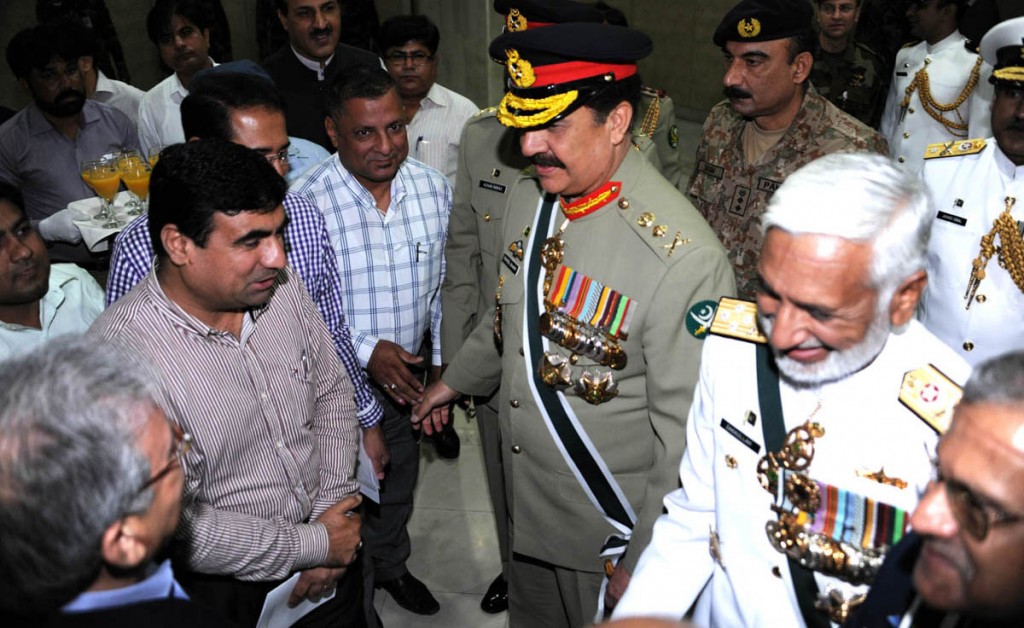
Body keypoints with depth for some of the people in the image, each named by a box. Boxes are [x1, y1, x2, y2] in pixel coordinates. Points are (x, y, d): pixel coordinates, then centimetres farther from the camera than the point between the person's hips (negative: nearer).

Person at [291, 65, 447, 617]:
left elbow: (443, 287, 2)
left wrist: (440, 365, 3)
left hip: (407, 377, 4)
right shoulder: (306, 202, -23)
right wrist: (367, 351, -24)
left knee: (399, 482, 26)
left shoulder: (433, 189, -9)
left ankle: (391, 564, 55)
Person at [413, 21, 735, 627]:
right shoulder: (528, 196, -5)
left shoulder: (685, 258, -30)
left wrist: (646, 563, -14)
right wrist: (455, 380, 27)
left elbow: (684, 434, -22)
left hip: (613, 533, -6)